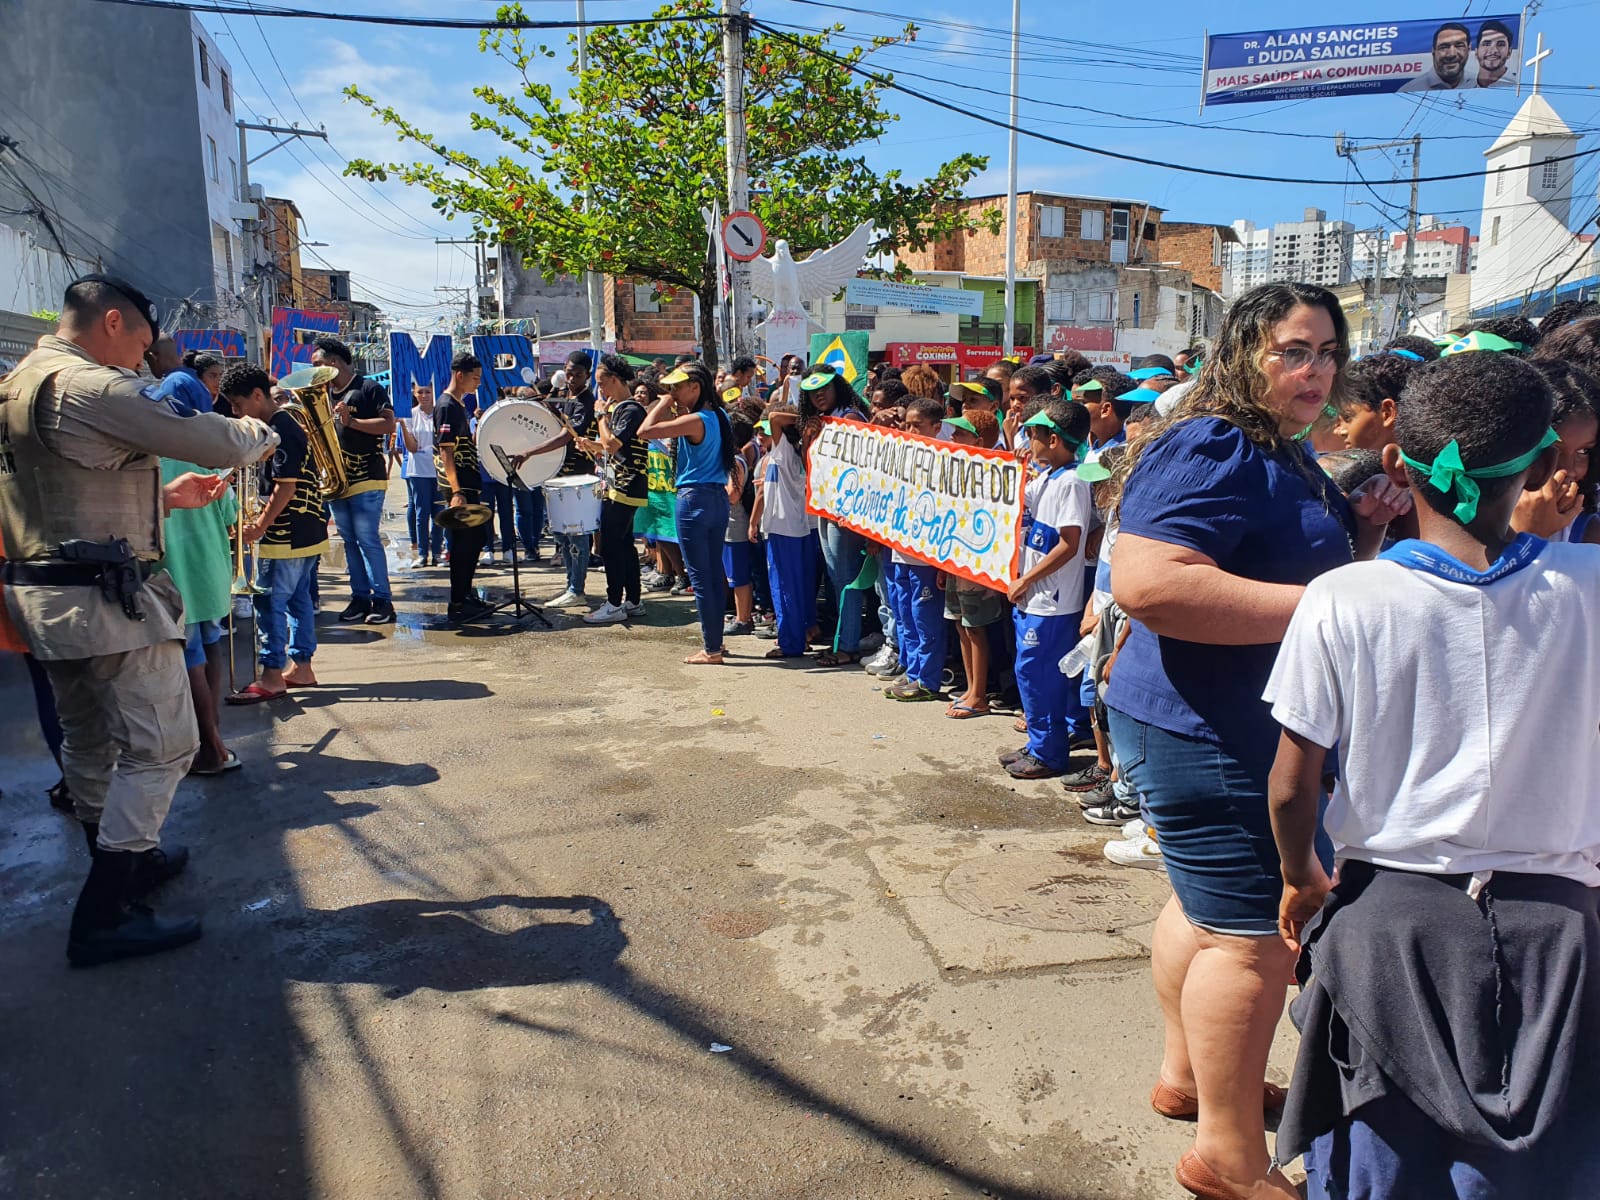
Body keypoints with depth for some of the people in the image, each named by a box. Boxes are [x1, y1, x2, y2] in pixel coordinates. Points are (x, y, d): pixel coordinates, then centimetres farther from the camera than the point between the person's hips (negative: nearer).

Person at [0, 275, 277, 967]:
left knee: (90, 741, 20)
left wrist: (165, 495, 22)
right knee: (160, 746, -5)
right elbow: (212, 441, -18)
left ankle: (125, 862, 38)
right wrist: (261, 434, 3)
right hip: (104, 598, -10)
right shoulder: (92, 387, -16)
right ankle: (102, 919, -2)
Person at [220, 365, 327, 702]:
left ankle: (271, 677, 0)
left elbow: (286, 487, -20)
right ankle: (301, 667, 21)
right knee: (298, 599, 14)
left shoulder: (279, 431, -16)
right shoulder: (286, 423, 15)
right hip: (307, 532, 10)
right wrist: (262, 518, 16)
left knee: (270, 602, -4)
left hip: (286, 535, -10)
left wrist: (260, 526, -14)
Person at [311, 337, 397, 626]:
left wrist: (351, 421, -19)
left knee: (367, 538, -9)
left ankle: (383, 600, -4)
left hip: (366, 477, -7)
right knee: (349, 541, 8)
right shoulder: (325, 393, 17)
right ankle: (360, 597, 14)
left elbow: (389, 424, -12)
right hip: (336, 478, 7)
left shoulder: (369, 388, -4)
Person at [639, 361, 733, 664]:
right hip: (719, 499, 9)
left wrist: (664, 403, -9)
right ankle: (714, 640, 23)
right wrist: (675, 408, 15)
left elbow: (644, 431, -21)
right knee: (715, 574, 14)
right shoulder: (719, 416, 9)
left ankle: (711, 650, 2)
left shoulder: (694, 421, -17)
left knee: (700, 577, -2)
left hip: (694, 500, -9)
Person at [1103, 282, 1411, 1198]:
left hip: (1250, 726, 11)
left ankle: (1188, 1076, 40)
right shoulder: (1211, 450, -18)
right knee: (1256, 937, -4)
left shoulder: (1288, 459, 14)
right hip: (1207, 733, -11)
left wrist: (1367, 529, 6)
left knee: (1210, 903, 21)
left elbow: (1315, 562, 27)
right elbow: (1147, 583, -33)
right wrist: (1314, 603, -28)